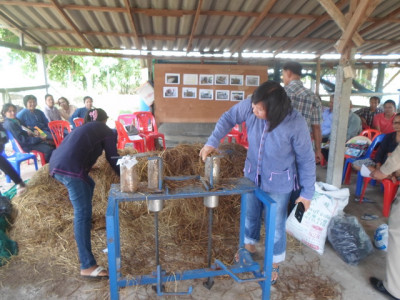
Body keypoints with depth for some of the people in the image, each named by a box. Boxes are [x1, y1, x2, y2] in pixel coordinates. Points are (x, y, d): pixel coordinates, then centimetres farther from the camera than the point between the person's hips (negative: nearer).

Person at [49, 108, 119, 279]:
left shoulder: (82, 128, 33)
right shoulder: (105, 130, 14)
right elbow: (113, 158, 12)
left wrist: (86, 167, 61)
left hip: (55, 165, 8)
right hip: (71, 168, -8)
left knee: (89, 184, 33)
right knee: (83, 213, -9)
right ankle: (87, 266, -10)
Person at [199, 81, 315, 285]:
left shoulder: (296, 124, -30)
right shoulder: (250, 106, -22)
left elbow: (306, 159, -17)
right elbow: (228, 118, -3)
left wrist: (307, 192, -10)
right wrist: (212, 142, -16)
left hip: (278, 182, -4)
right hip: (252, 175, 4)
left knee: (275, 224, 12)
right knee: (250, 214, 23)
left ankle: (274, 264, 40)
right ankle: (250, 246, 53)